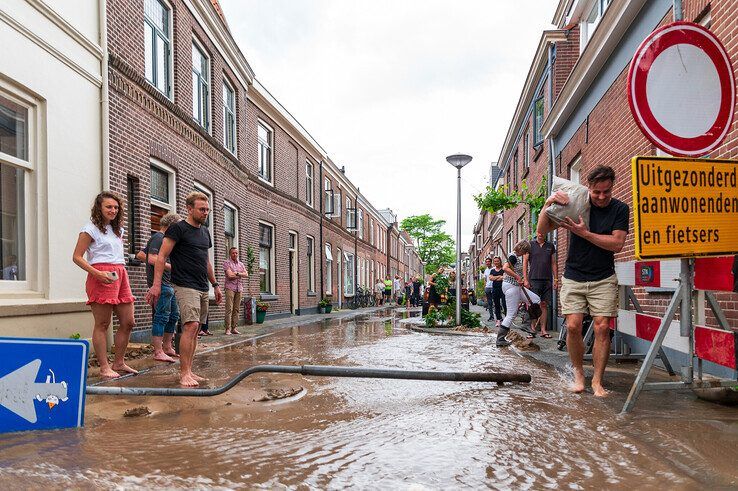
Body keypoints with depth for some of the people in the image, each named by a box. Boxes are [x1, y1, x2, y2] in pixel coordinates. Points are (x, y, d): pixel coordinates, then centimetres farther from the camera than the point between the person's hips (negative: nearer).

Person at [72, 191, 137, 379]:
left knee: (128, 322, 6)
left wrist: (121, 271, 12)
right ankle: (104, 367, 3)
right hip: (102, 276, -7)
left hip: (121, 275, 7)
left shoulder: (118, 229, 20)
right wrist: (97, 273, -17)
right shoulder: (90, 229, -1)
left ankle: (119, 362, 18)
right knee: (102, 324, -3)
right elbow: (77, 257, -6)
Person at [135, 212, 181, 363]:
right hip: (161, 283, -11)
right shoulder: (159, 237, -10)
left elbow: (140, 255, 26)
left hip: (168, 284, 11)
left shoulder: (163, 238, 21)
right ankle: (158, 352, -4)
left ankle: (167, 347, 23)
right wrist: (173, 267, -20)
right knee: (161, 317, -8)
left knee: (174, 315, 15)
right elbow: (152, 259, -22)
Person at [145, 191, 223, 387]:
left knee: (195, 330, 7)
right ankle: (184, 373, -12)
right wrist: (156, 284, -17)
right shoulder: (178, 228, -4)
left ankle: (188, 371, 13)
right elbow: (161, 257, -9)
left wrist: (215, 284, 24)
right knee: (191, 326, -17)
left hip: (203, 288, 8)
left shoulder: (205, 232, 19)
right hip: (185, 286, -8)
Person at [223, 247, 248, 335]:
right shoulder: (227, 263, 2)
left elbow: (246, 274, 6)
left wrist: (237, 273, -8)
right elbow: (230, 275, -12)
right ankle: (228, 329, -9)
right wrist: (241, 275, 0)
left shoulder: (241, 264, 19)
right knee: (229, 309, -10)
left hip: (239, 288, 5)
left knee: (236, 309, 4)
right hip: (230, 288, -5)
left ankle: (234, 328, 7)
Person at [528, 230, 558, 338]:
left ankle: (543, 330, 6)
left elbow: (553, 264, 15)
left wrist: (556, 279, 8)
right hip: (534, 279, -3)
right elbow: (525, 262, 1)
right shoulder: (530, 244, 4)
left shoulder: (550, 246, 13)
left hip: (547, 280, 3)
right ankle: (533, 327, 8)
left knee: (544, 305, 3)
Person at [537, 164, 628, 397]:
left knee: (602, 328, -6)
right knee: (573, 326, -8)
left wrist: (584, 233, -18)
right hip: (573, 277, 0)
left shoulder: (620, 209, 0)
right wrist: (548, 204, -20)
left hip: (603, 279, 0)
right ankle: (578, 373, 13)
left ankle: (597, 380, 6)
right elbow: (542, 229, -4)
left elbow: (617, 244, -10)